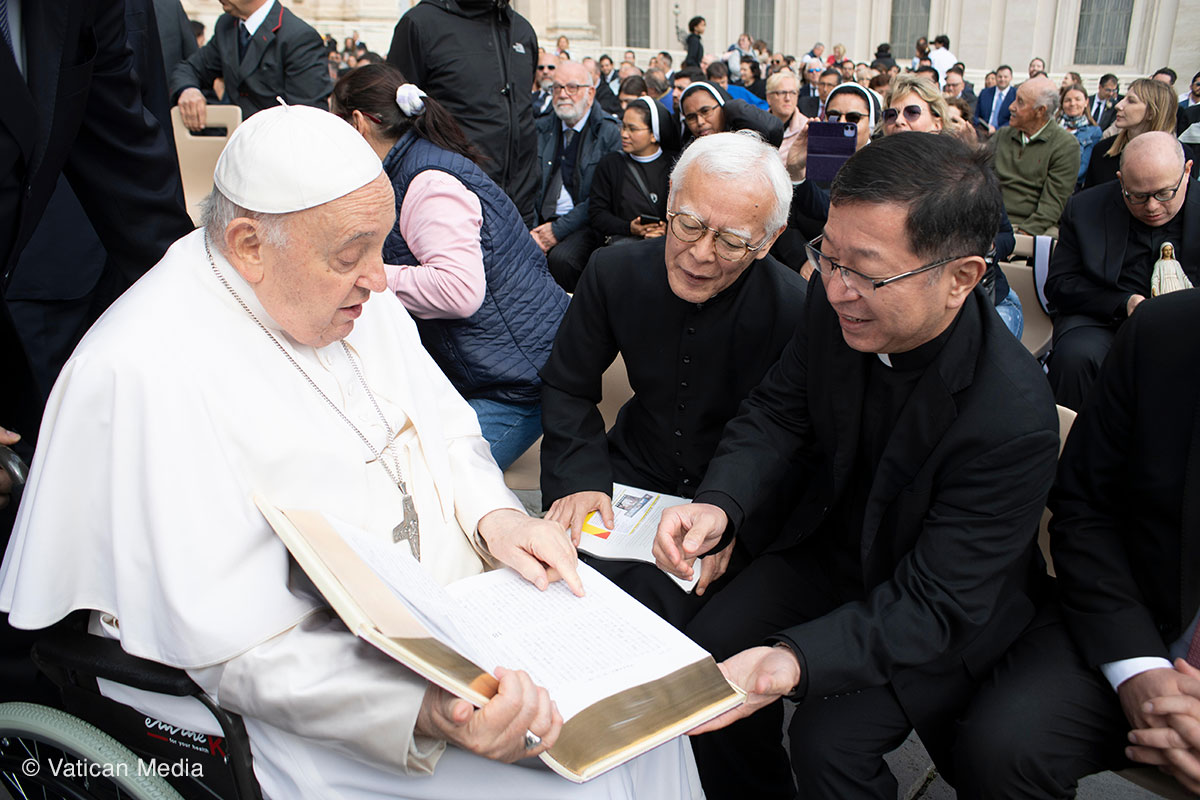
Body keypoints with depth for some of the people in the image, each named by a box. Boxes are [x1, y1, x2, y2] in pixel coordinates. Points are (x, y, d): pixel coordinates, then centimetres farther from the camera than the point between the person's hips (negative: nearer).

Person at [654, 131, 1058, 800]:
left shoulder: (1015, 422, -33)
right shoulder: (835, 305, -17)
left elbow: (934, 603, -29)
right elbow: (777, 412, -4)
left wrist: (793, 662, -44)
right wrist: (719, 504, -25)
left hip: (948, 612, -5)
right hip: (831, 542, 5)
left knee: (830, 741, -20)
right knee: (711, 644, -7)